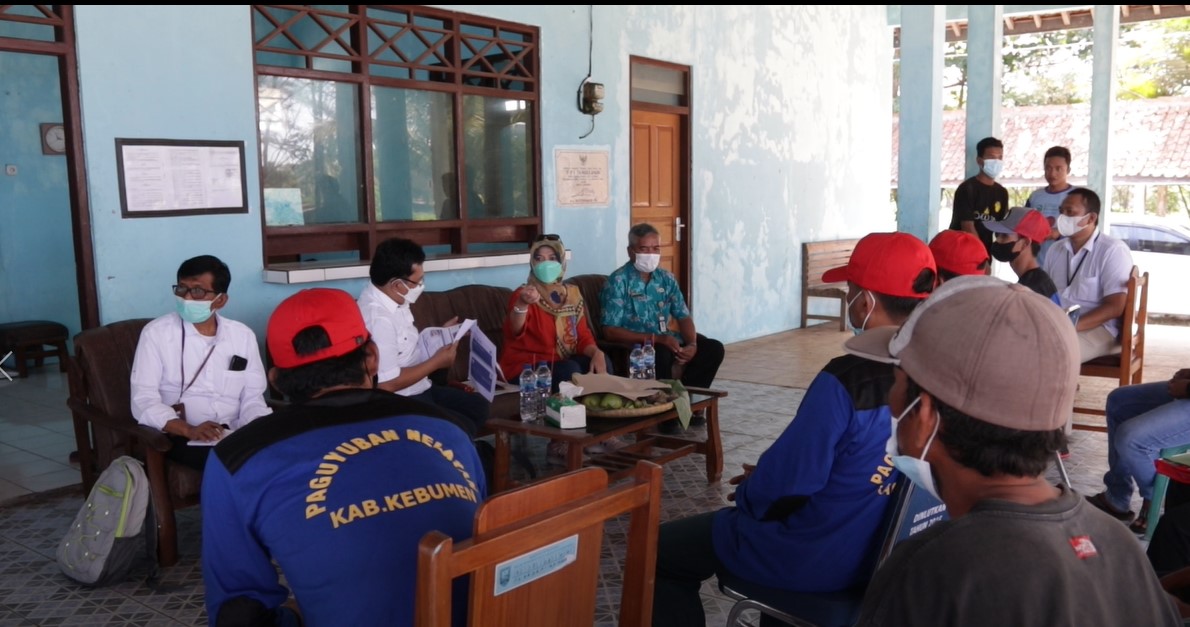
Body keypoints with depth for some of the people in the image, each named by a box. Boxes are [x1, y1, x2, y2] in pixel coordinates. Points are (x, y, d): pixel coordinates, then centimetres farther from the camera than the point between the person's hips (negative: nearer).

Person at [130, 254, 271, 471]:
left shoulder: (243, 335, 10)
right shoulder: (156, 333, 1)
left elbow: (252, 397, 8)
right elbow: (143, 400, -7)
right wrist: (189, 430, -23)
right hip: (180, 437, -3)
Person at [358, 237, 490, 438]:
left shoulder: (393, 300, 3)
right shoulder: (377, 317, -28)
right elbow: (386, 384, -29)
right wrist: (437, 362, -20)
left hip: (418, 389, 10)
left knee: (480, 407, 10)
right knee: (463, 429, -18)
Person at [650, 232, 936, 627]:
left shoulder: (847, 379, -29)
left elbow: (787, 482, -23)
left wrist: (748, 493, 0)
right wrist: (765, 479, 12)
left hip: (816, 559, -8)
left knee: (661, 550, 8)